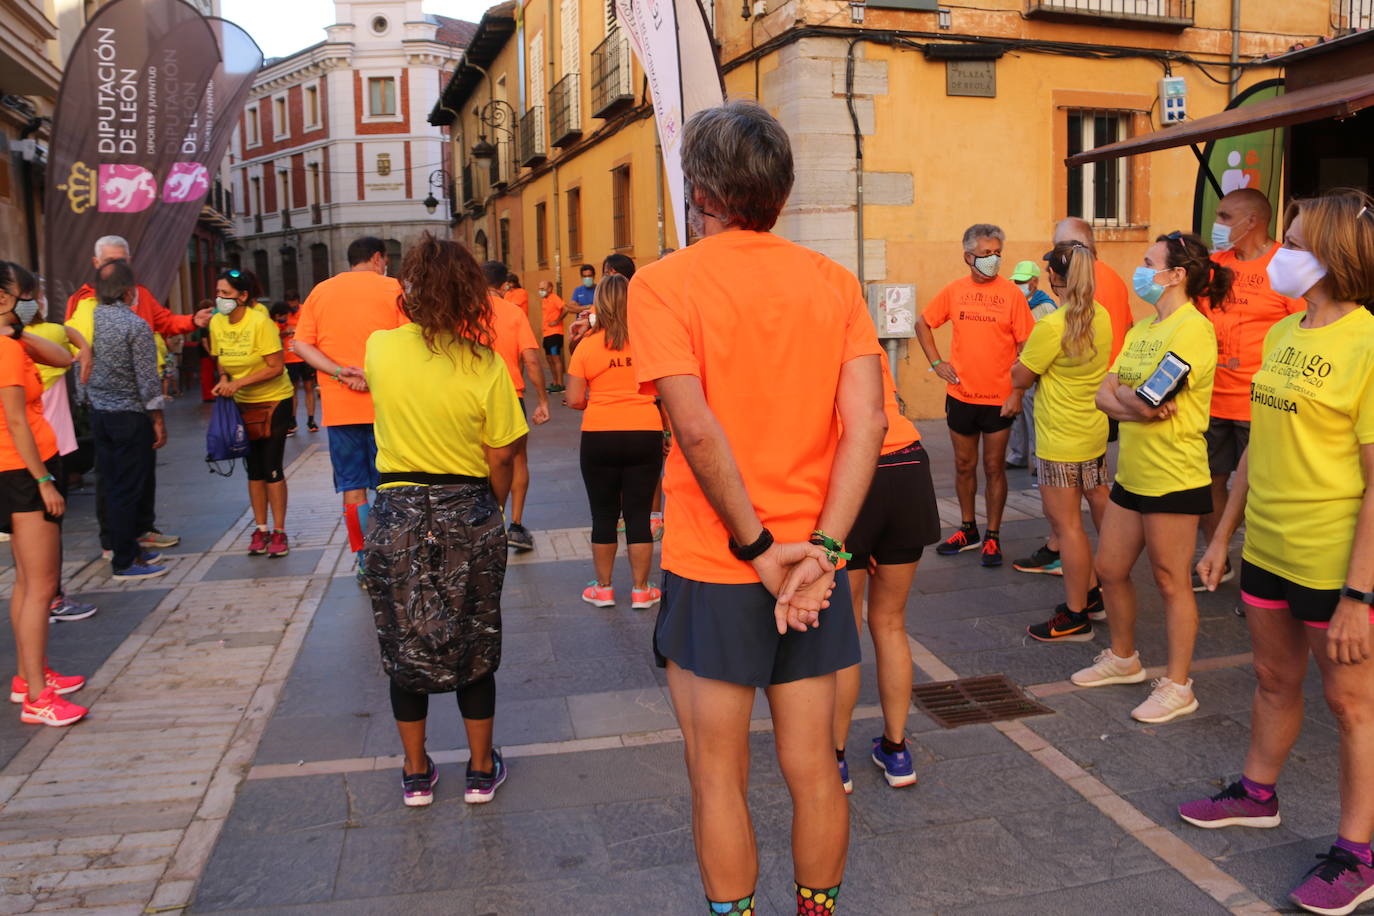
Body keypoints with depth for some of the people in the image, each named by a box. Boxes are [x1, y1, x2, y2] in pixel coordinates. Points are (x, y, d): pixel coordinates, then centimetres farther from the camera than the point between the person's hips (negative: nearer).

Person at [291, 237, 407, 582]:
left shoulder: (320, 291, 11)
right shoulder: (391, 288, 0)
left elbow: (301, 344, 2)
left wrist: (340, 371, -8)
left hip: (338, 407, 3)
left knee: (352, 487, 9)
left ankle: (364, 562, 13)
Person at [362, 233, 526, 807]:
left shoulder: (380, 348, -7)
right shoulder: (485, 365, -12)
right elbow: (500, 462, -7)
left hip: (399, 516, 1)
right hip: (469, 515, -1)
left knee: (405, 646, 15)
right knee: (473, 646, 14)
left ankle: (416, 774, 27)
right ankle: (481, 770, 26)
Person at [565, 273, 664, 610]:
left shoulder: (588, 345, -5)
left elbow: (574, 400, -4)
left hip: (599, 436, -1)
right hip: (645, 434, 1)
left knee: (604, 515, 11)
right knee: (639, 514, 8)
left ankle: (603, 588, 22)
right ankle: (641, 590, 17)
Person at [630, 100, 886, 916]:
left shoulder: (665, 282, -9)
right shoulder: (834, 281, 2)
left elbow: (698, 429, -19)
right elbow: (868, 421, -8)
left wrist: (760, 547, -12)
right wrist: (822, 549, -10)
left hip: (712, 571, -4)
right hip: (813, 567, 4)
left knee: (720, 780, 12)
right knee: (812, 770, 16)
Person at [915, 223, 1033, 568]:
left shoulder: (1011, 294, -6)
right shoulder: (954, 291, 2)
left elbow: (1026, 349, -7)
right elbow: (923, 324, 14)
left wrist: (1017, 393, -13)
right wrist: (937, 363, 4)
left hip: (999, 399, -3)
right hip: (960, 395, 3)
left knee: (994, 468, 4)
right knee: (964, 466, 13)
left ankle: (992, 537, 16)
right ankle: (968, 530, 28)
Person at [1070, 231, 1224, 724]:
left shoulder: (1192, 328, -17)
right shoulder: (1142, 327, 12)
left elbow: (1146, 401, -25)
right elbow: (1104, 395, 4)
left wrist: (1126, 395, -4)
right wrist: (1137, 403, -14)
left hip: (1173, 479, -9)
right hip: (1131, 473, 9)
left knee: (1171, 581, 2)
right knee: (1110, 570, 16)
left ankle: (1177, 686, 16)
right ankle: (1123, 657, 36)